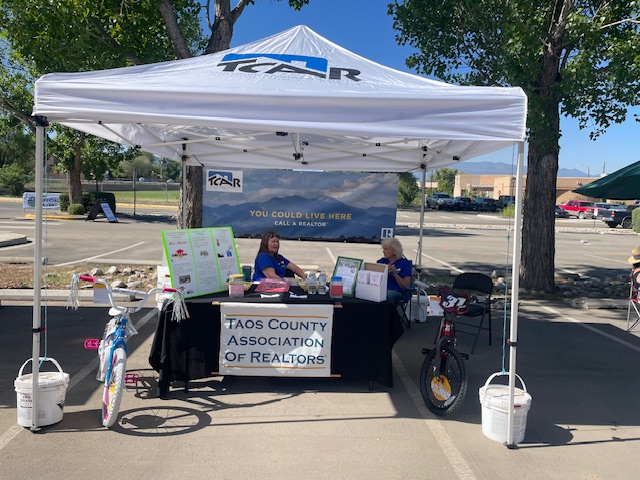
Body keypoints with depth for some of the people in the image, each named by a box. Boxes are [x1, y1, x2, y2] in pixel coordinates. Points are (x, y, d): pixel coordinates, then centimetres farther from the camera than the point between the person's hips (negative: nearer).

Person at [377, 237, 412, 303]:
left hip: (396, 292, -3)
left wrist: (395, 274, -12)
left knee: (387, 294, -39)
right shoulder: (381, 262, 16)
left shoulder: (405, 263, 6)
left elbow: (406, 286, 0)